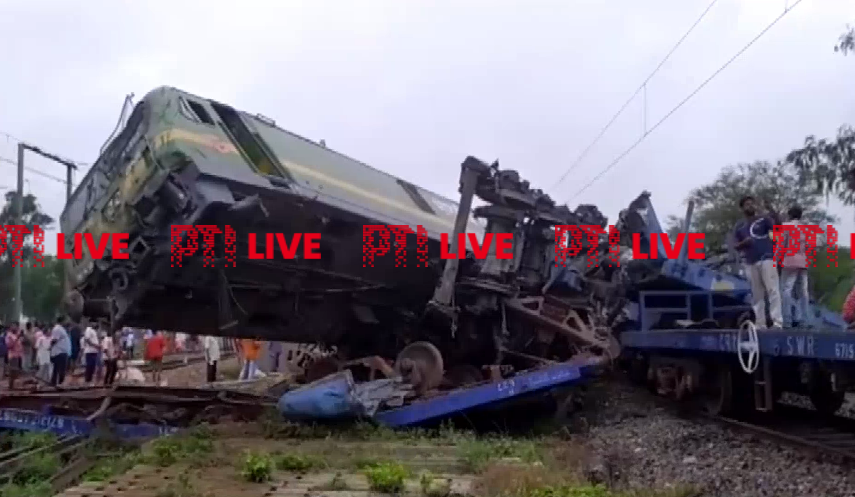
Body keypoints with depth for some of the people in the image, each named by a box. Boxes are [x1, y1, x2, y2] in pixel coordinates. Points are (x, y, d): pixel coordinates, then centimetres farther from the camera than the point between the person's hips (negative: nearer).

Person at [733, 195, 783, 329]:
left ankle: (777, 322, -12)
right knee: (756, 294, 7)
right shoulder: (739, 226, 14)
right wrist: (743, 243, -7)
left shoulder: (763, 219, 6)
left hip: (767, 259, -4)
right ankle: (760, 323, 10)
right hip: (750, 263, 4)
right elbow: (736, 247, 15)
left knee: (772, 290, -9)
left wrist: (775, 217, -30)